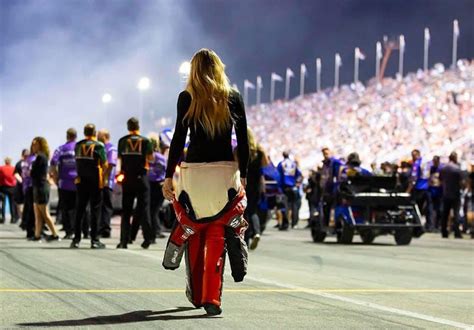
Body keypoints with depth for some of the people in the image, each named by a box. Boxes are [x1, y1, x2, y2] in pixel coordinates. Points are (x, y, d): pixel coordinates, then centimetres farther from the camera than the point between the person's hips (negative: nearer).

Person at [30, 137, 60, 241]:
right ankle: (37, 235, 10)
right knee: (37, 214, 9)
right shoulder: (42, 157, 14)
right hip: (38, 187, 9)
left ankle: (55, 234, -2)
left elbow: (33, 173, -13)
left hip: (41, 187, -9)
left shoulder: (40, 157, -15)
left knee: (44, 214, -5)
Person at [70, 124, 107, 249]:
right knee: (95, 210, 1)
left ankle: (76, 239, 8)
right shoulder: (98, 146, -8)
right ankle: (95, 240, -1)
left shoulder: (78, 145, 4)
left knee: (79, 210, 9)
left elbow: (77, 162, 11)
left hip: (81, 181, 4)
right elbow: (105, 165, -8)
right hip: (95, 182, -4)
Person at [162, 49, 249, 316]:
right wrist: (243, 176, 12)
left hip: (194, 171, -1)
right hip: (225, 171, 1)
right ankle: (212, 298, -6)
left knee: (193, 234, 13)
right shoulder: (234, 98, 5)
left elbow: (179, 139, -4)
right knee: (217, 236, 3)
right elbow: (243, 141, 5)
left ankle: (196, 293, 23)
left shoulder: (187, 98, 0)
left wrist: (169, 176, 0)